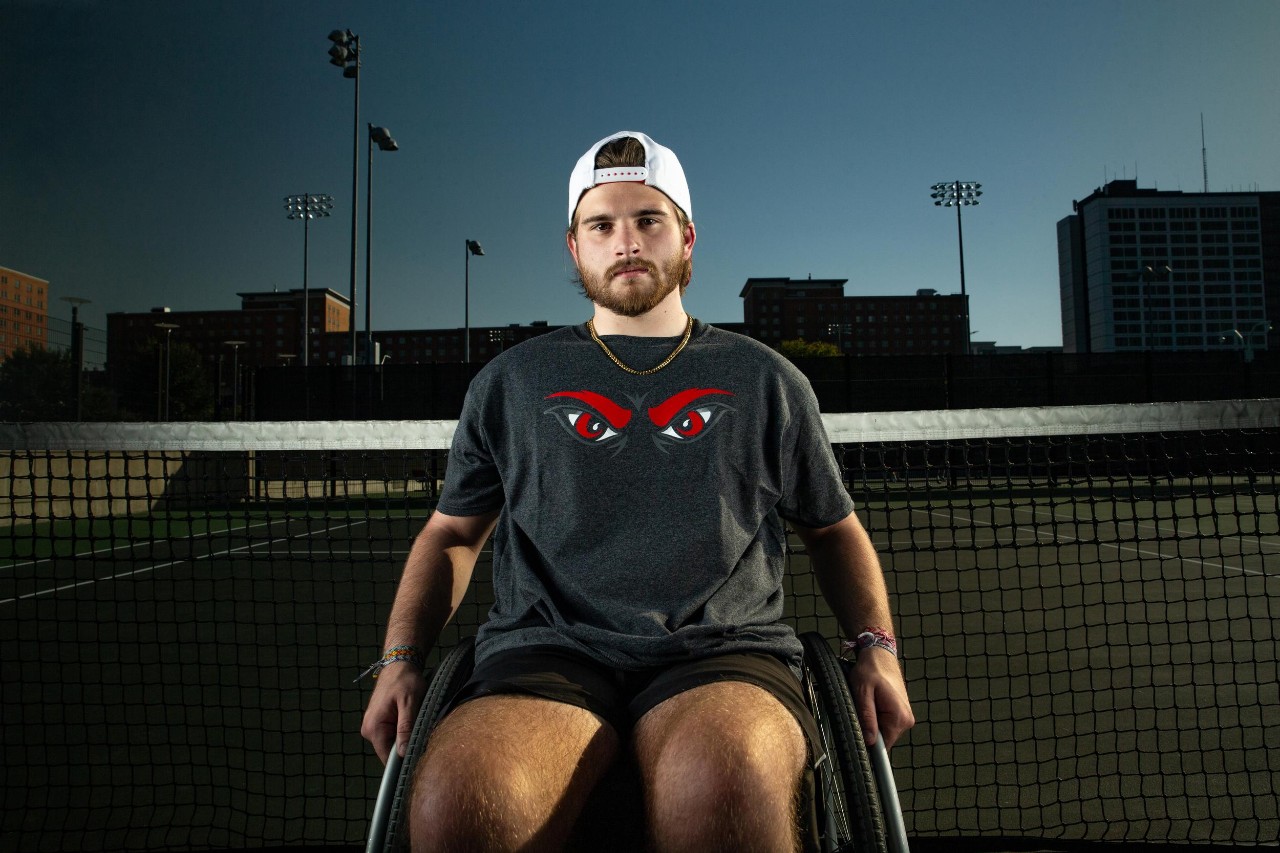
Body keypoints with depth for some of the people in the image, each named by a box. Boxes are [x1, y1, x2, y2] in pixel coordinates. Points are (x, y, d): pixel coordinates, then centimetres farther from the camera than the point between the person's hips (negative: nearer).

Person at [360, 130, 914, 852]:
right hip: (547, 653, 1)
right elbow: (451, 533, 22)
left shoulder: (765, 380, 16)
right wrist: (400, 659, 8)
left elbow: (835, 529, 24)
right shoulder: (512, 381, 17)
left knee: (728, 790, -36)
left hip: (723, 653, 0)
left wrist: (878, 646, 8)